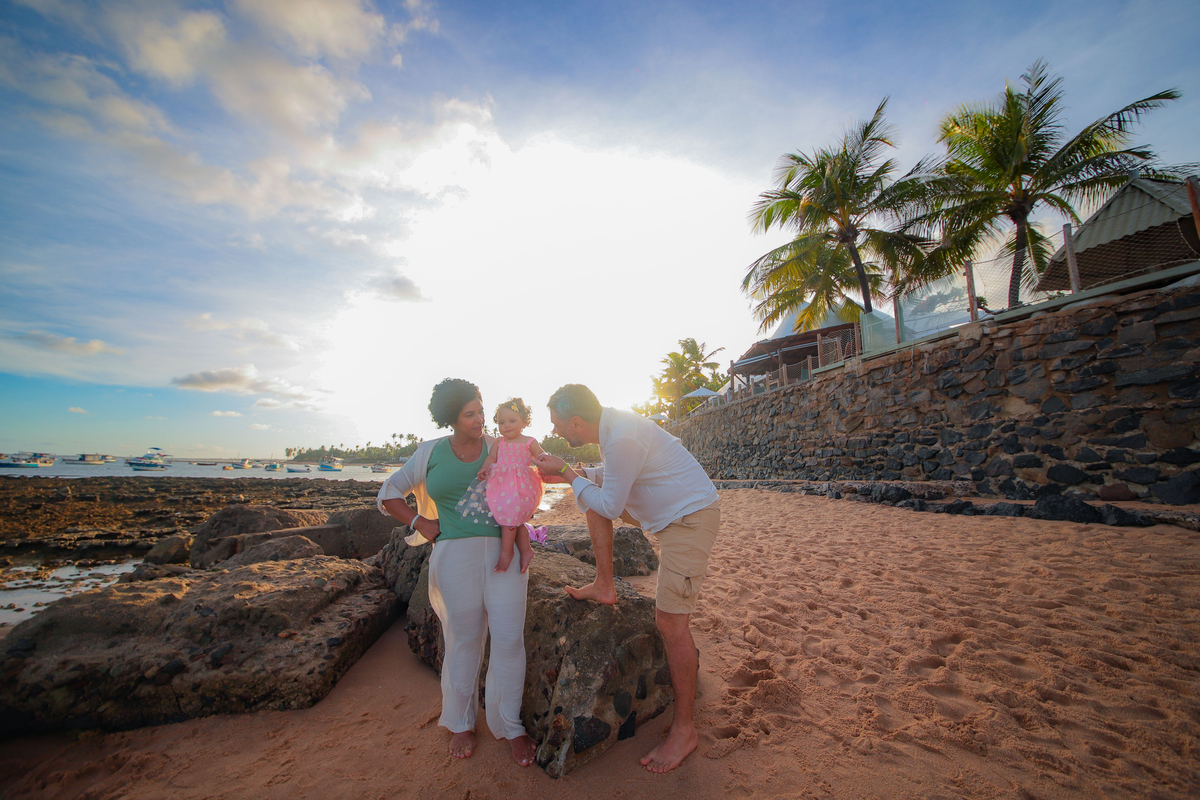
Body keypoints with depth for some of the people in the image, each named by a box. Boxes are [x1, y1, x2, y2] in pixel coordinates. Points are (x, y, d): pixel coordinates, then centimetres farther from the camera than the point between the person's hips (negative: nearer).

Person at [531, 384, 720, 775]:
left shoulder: (623, 440, -29)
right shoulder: (612, 424, 1)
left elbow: (610, 506, -21)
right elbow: (610, 477, 16)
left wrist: (567, 472, -12)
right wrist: (564, 473, 6)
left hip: (690, 518, -10)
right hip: (670, 509, 10)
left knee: (670, 621, -6)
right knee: (590, 496, 11)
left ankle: (684, 729, 14)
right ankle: (604, 586, 20)